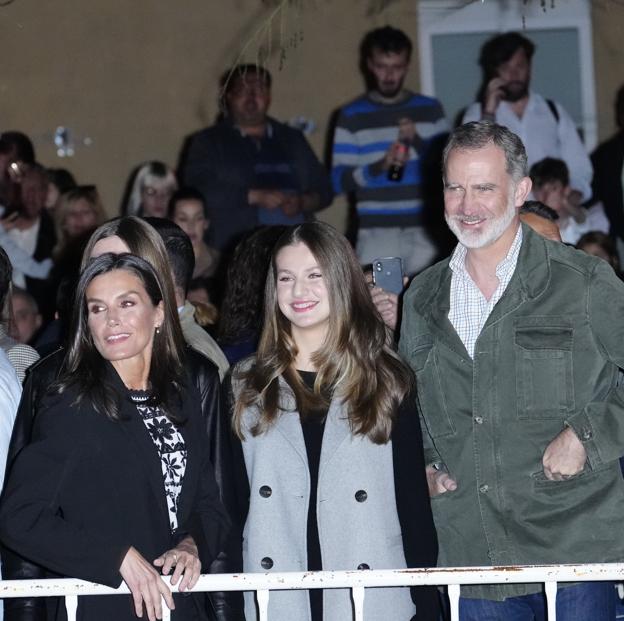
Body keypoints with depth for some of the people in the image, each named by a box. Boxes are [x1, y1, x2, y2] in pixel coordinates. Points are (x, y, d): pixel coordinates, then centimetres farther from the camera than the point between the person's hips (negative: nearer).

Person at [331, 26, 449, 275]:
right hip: (377, 234, -2)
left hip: (425, 231, 2)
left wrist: (418, 141, -10)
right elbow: (339, 180, 0)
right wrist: (379, 167, -16)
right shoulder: (352, 116, 5)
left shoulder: (430, 109, 11)